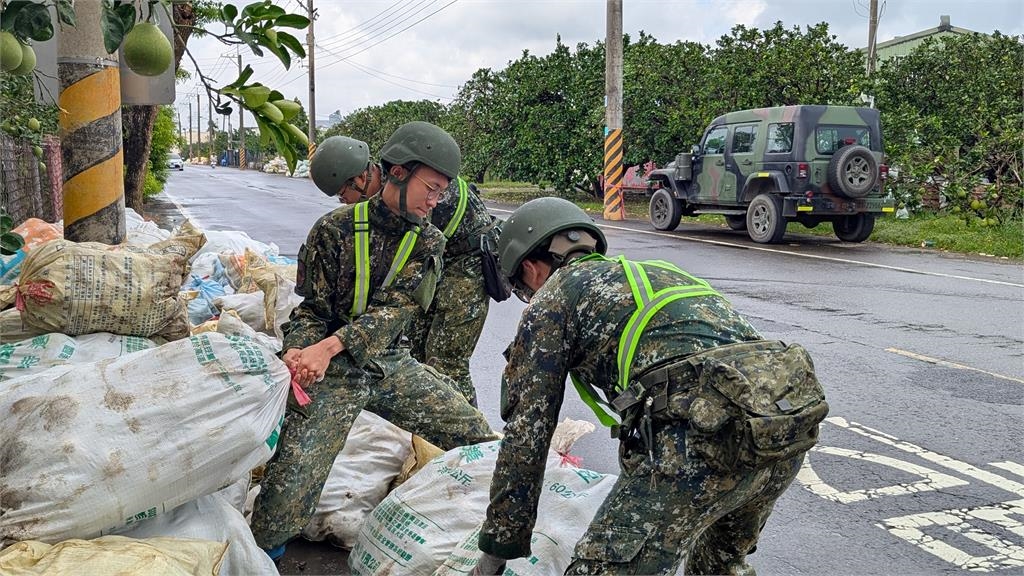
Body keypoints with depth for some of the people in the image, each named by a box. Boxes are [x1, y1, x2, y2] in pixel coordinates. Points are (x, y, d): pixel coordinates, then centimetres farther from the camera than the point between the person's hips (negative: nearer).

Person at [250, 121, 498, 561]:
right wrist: (299, 352, -27)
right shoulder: (336, 228, -8)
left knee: (480, 440, 0)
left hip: (390, 363, 4)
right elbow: (313, 310, -4)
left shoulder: (427, 242, 1)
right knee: (292, 480, -14)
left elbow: (396, 308, -13)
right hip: (331, 371, -4)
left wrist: (332, 345, -28)